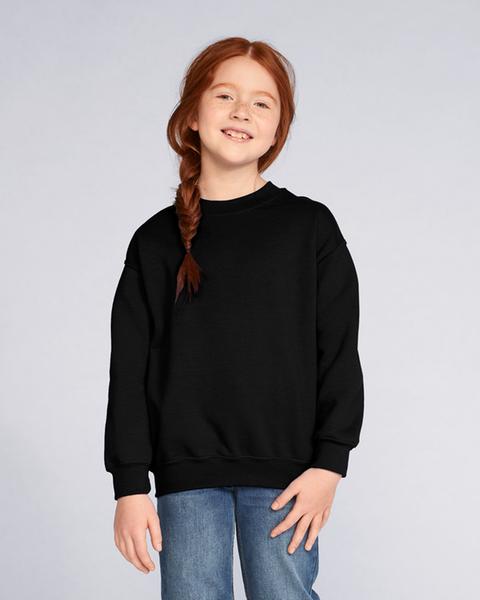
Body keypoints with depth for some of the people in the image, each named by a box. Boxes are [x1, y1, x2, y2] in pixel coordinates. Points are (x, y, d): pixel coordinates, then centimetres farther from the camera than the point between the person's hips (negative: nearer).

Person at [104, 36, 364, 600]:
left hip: (283, 469, -1)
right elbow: (130, 368, 5)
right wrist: (129, 484, 0)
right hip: (186, 475, 1)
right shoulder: (156, 241, 6)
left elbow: (340, 353, 2)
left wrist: (329, 463, -5)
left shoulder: (310, 226, 3)